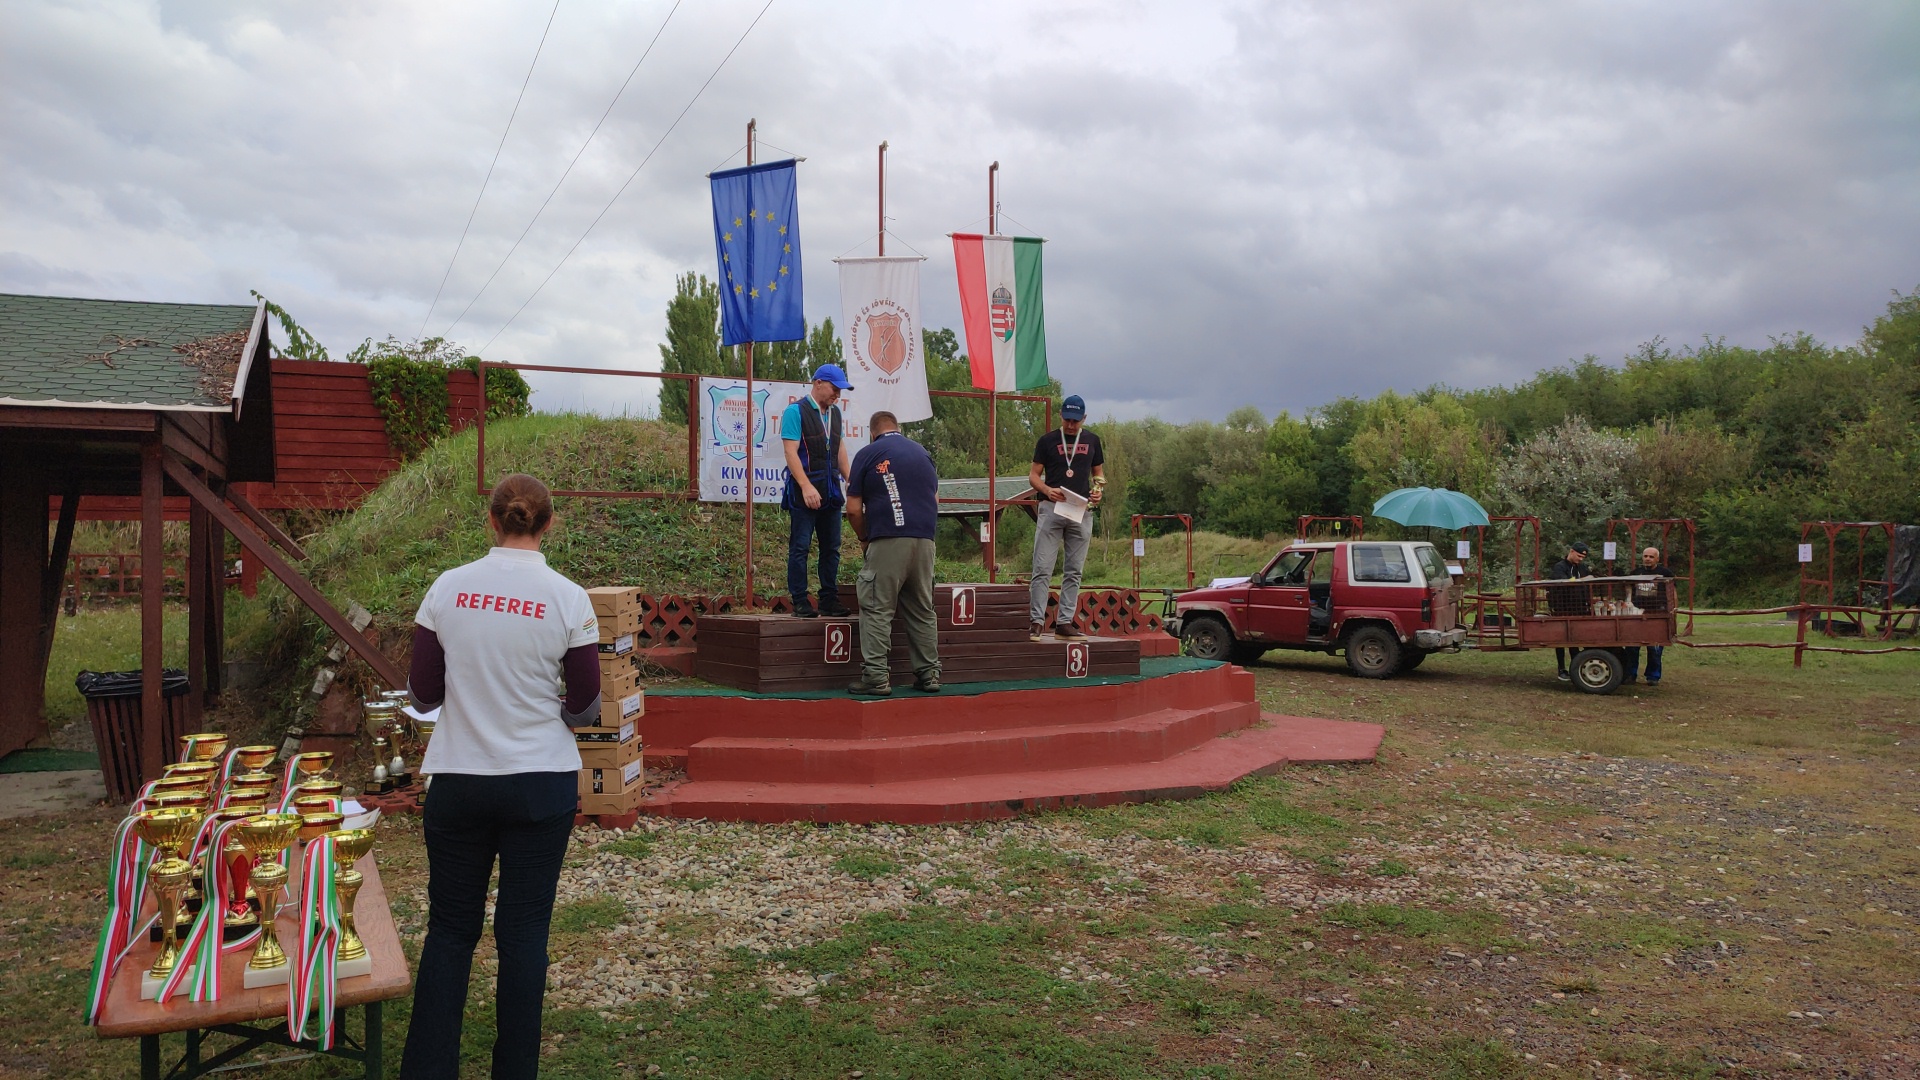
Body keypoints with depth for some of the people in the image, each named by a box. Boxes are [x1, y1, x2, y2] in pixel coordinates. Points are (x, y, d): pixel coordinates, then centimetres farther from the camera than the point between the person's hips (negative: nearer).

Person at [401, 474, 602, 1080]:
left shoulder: (448, 588, -4)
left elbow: (423, 694, 0)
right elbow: (584, 706, -3)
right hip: (542, 784, -1)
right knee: (523, 933, 8)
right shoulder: (567, 599, -9)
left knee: (450, 928, 14)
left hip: (458, 781, 2)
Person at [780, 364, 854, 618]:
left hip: (831, 491, 7)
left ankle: (829, 601, 15)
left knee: (831, 548, 8)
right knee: (800, 547, -2)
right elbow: (791, 453, -14)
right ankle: (800, 602, 2)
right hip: (804, 492, -7)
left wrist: (849, 481, 15)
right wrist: (806, 487, -22)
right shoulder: (795, 411, -7)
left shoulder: (835, 413, 14)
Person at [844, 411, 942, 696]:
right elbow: (935, 501, 21)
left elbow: (854, 509, 1)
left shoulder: (867, 454, 4)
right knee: (922, 611, 13)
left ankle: (876, 677, -5)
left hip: (887, 542, -4)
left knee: (877, 610, 0)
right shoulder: (923, 452, 16)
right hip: (924, 541, 4)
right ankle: (929, 674, 15)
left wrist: (864, 538, 15)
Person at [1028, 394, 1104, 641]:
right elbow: (1033, 475, 4)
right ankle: (1036, 621, -6)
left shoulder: (1092, 440, 12)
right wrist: (1047, 490, -16)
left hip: (1081, 511, 3)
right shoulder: (1047, 440, 3)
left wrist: (1098, 490, -3)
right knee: (1042, 569, -8)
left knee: (1074, 572, 5)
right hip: (1051, 509, -3)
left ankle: (1065, 622, 11)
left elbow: (1098, 473, 19)